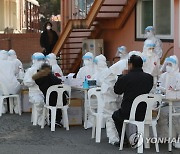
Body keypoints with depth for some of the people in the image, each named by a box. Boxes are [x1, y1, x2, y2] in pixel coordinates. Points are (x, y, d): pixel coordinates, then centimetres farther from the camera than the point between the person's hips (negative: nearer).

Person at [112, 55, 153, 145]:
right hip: (145, 114, 4)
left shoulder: (125, 78, -14)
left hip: (128, 114, -4)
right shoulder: (149, 77, -5)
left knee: (116, 115, 29)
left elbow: (117, 91, 3)